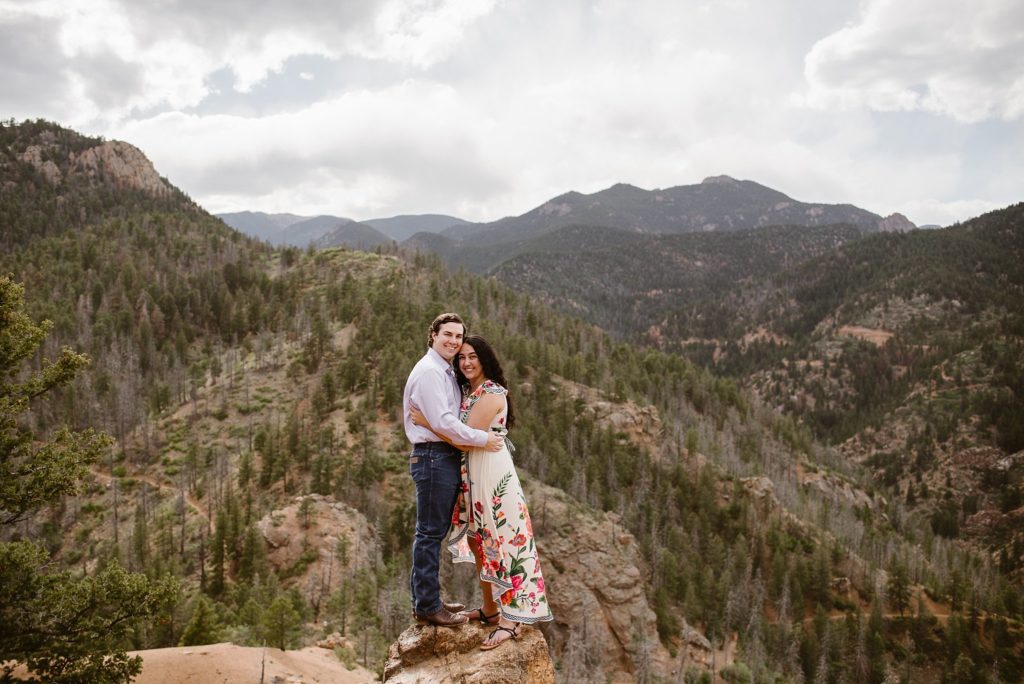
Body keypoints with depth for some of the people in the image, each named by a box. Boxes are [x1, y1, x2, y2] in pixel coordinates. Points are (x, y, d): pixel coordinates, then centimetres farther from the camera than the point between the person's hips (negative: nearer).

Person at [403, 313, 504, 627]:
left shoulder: (447, 373, 20)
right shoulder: (428, 371, -13)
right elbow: (442, 422, -21)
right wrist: (482, 439, -15)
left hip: (446, 457, 10)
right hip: (433, 457, -10)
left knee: (435, 531, 15)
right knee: (430, 532, -4)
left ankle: (426, 599, 25)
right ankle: (427, 605, 4)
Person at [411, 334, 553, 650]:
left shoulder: (491, 394, -14)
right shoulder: (469, 392, 13)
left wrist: (427, 422, -13)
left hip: (492, 471, -10)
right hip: (473, 472, 10)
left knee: (501, 541, -6)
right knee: (477, 540, 15)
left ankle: (511, 621, 0)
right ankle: (489, 608, 28)